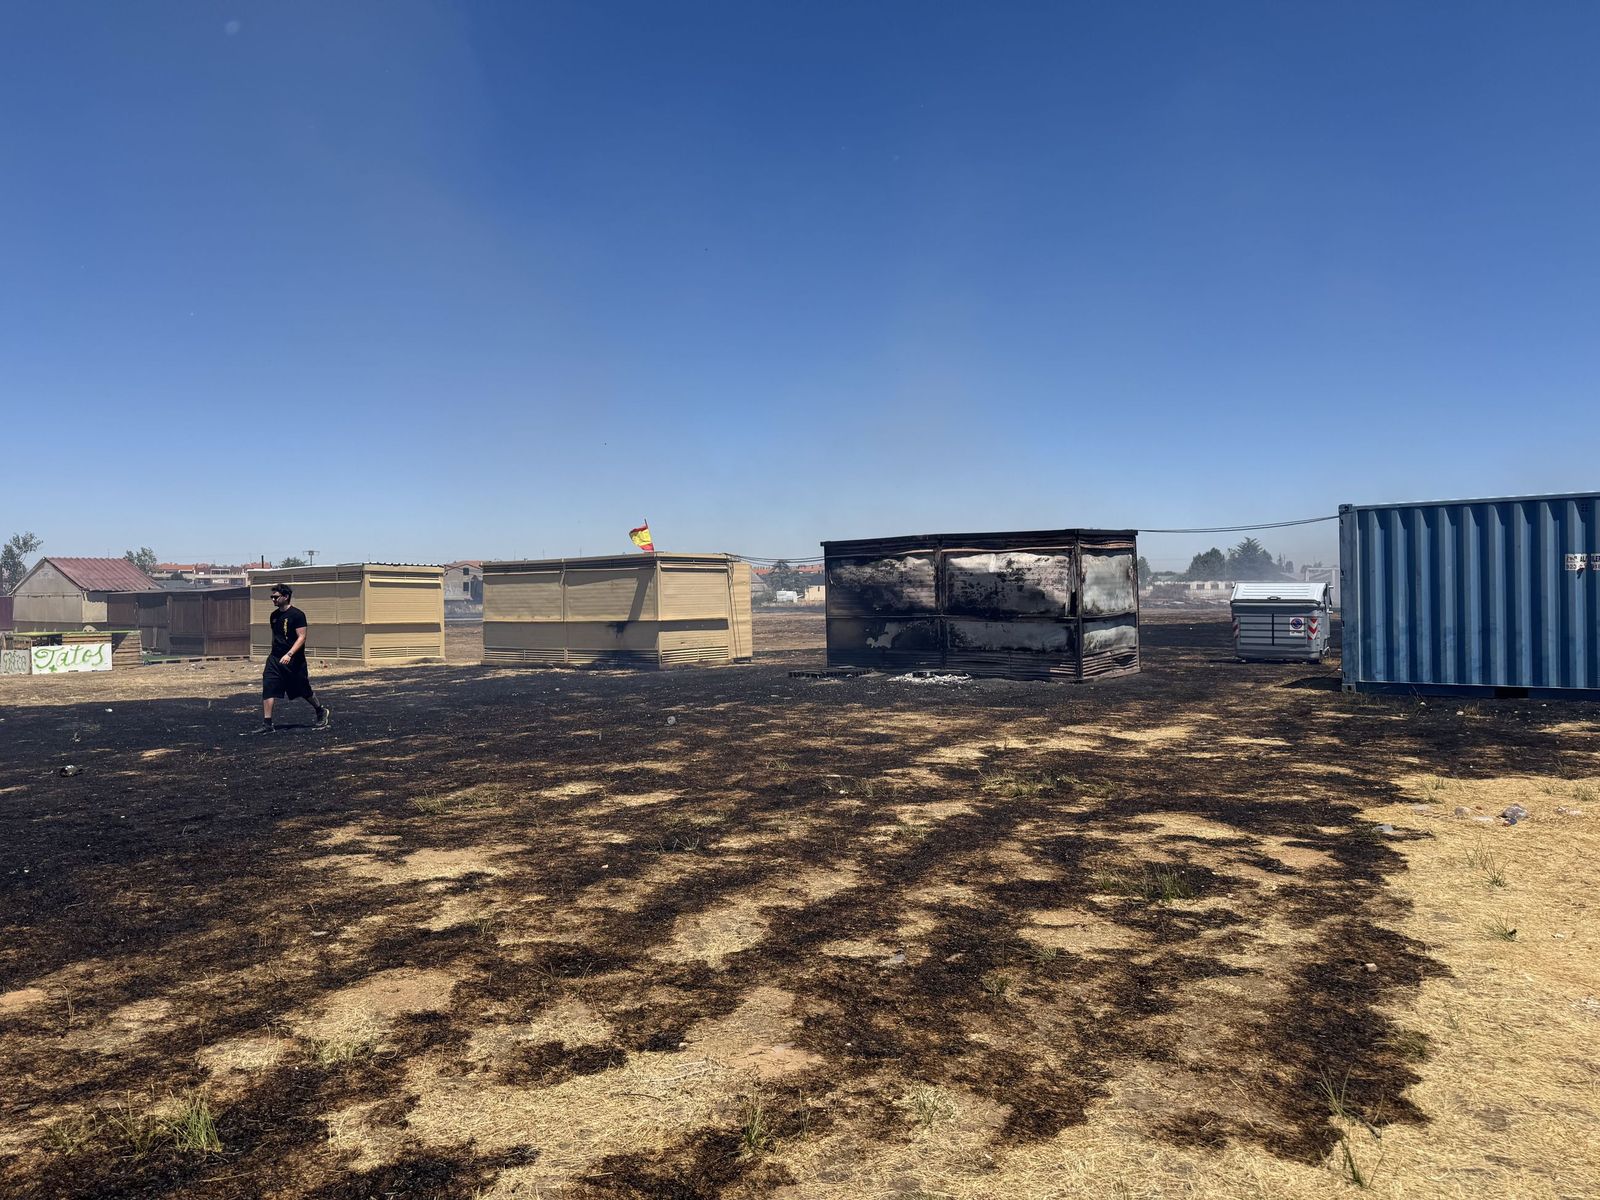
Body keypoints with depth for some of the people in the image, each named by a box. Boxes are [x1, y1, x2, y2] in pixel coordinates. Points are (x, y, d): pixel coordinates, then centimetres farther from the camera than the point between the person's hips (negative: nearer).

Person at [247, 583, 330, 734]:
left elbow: (301, 637, -17)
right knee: (267, 689, -10)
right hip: (275, 659, 5)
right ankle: (267, 724, -9)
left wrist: (289, 655, -27)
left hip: (294, 660, -5)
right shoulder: (274, 615, 9)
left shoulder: (297, 615, -12)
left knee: (304, 692, 9)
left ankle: (321, 712, 33)